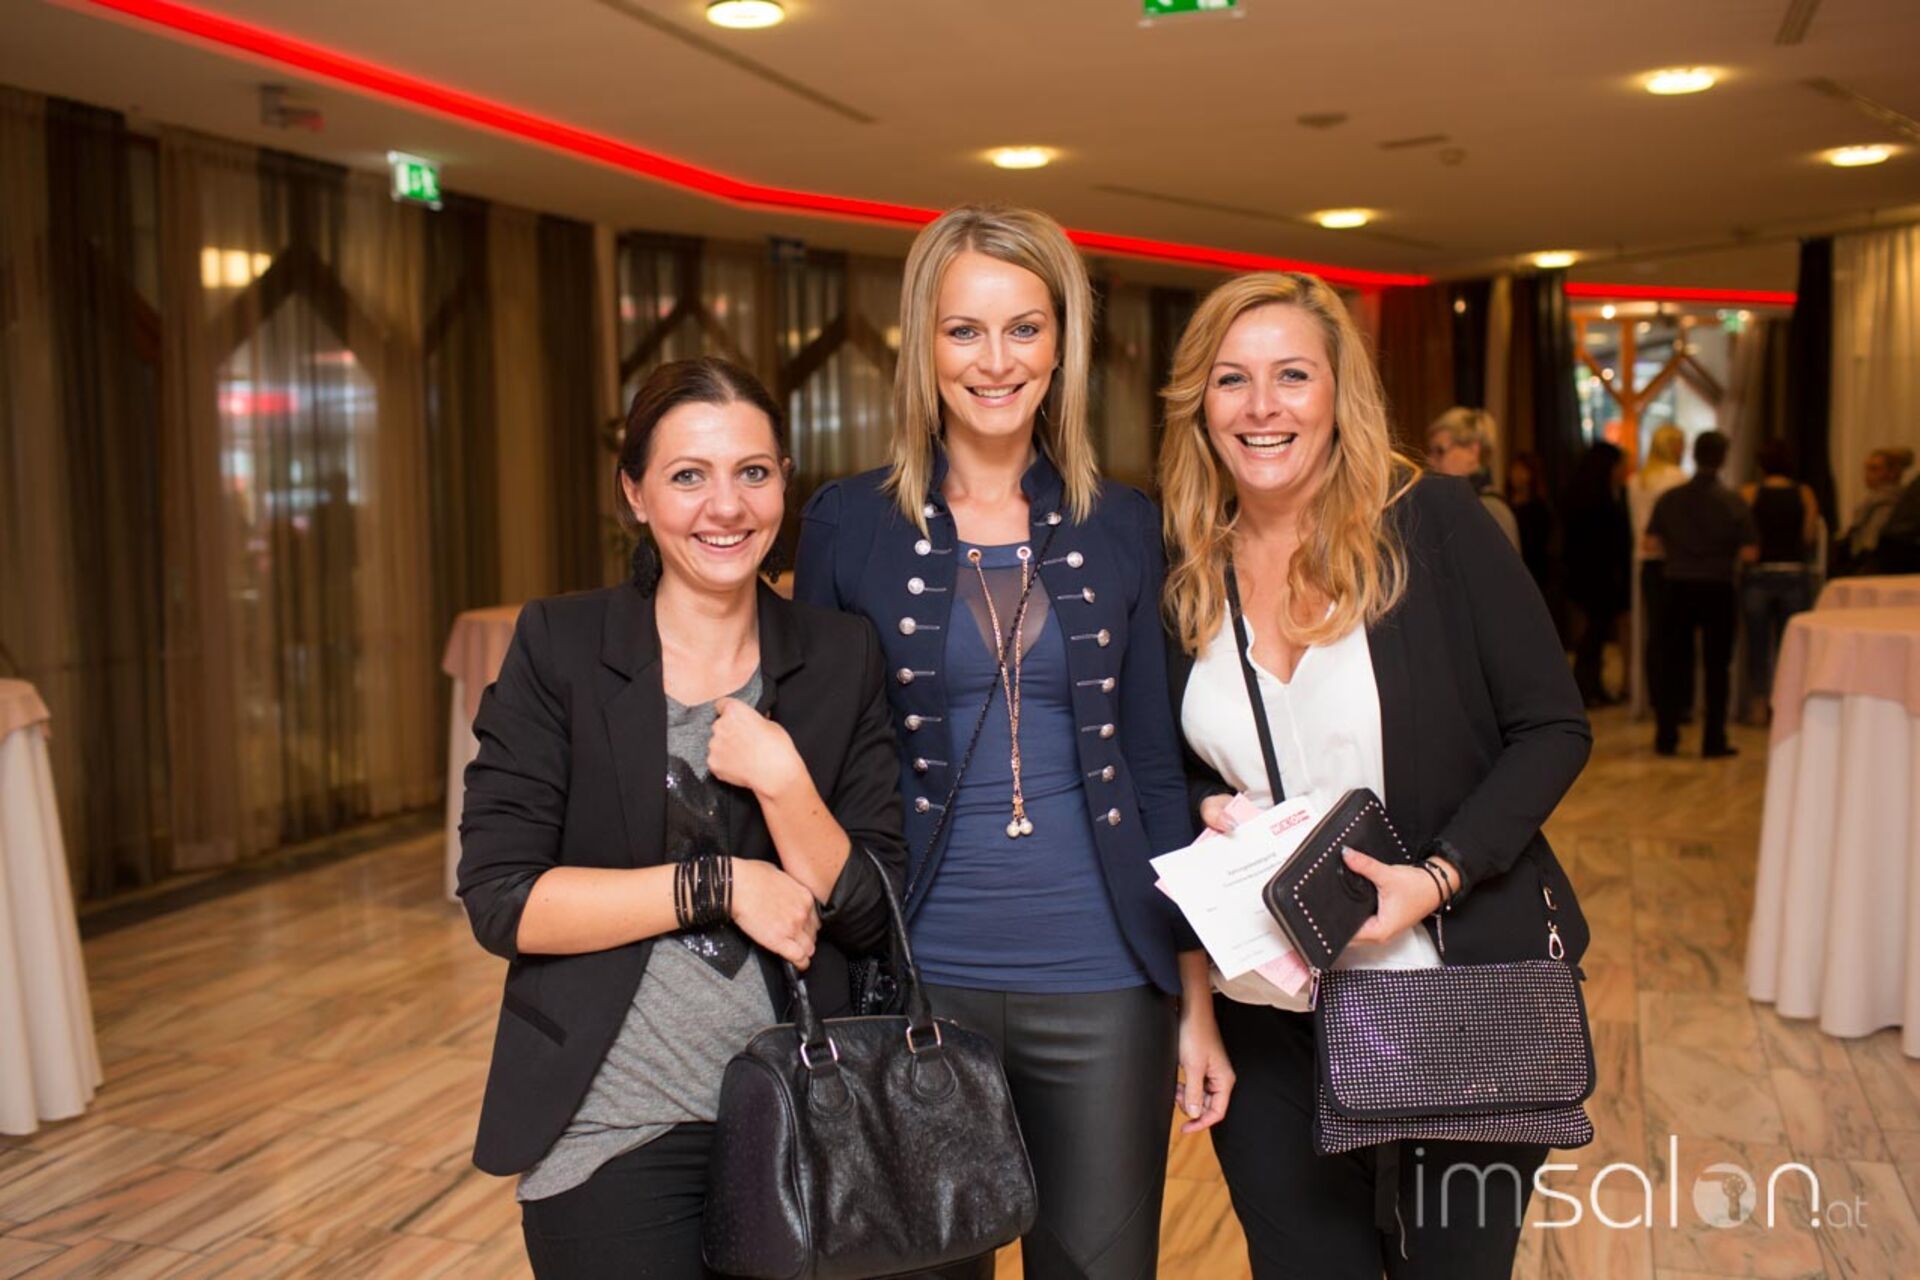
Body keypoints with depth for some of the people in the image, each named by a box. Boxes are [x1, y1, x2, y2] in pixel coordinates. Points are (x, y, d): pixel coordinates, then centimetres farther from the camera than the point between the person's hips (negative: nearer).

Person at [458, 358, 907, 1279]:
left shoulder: (841, 658, 0)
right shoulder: (558, 645, -6)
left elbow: (867, 916, -3)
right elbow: (499, 900, -12)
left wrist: (781, 780, -18)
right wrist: (718, 885, -16)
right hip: (610, 1132, -2)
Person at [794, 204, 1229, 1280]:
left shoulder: (1122, 526, 3)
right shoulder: (850, 524, -1)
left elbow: (1159, 769, 6)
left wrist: (1199, 996, 4)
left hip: (1100, 987, 1)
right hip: (918, 978, -1)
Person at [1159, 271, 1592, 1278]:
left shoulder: (1431, 524, -9)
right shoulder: (1182, 571, 1)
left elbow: (1552, 728, -7)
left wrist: (1440, 875, -19)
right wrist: (1206, 813, -9)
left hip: (1464, 1002, -2)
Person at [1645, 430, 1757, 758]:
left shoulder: (1669, 499, -3)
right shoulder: (1732, 502, -8)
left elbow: (1651, 545, -3)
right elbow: (1749, 553, -11)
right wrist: (1725, 553, 9)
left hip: (1678, 588, 2)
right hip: (1717, 590, -2)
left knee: (1672, 664, 10)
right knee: (1716, 667, 6)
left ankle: (1666, 737, 12)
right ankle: (1713, 740, 7)